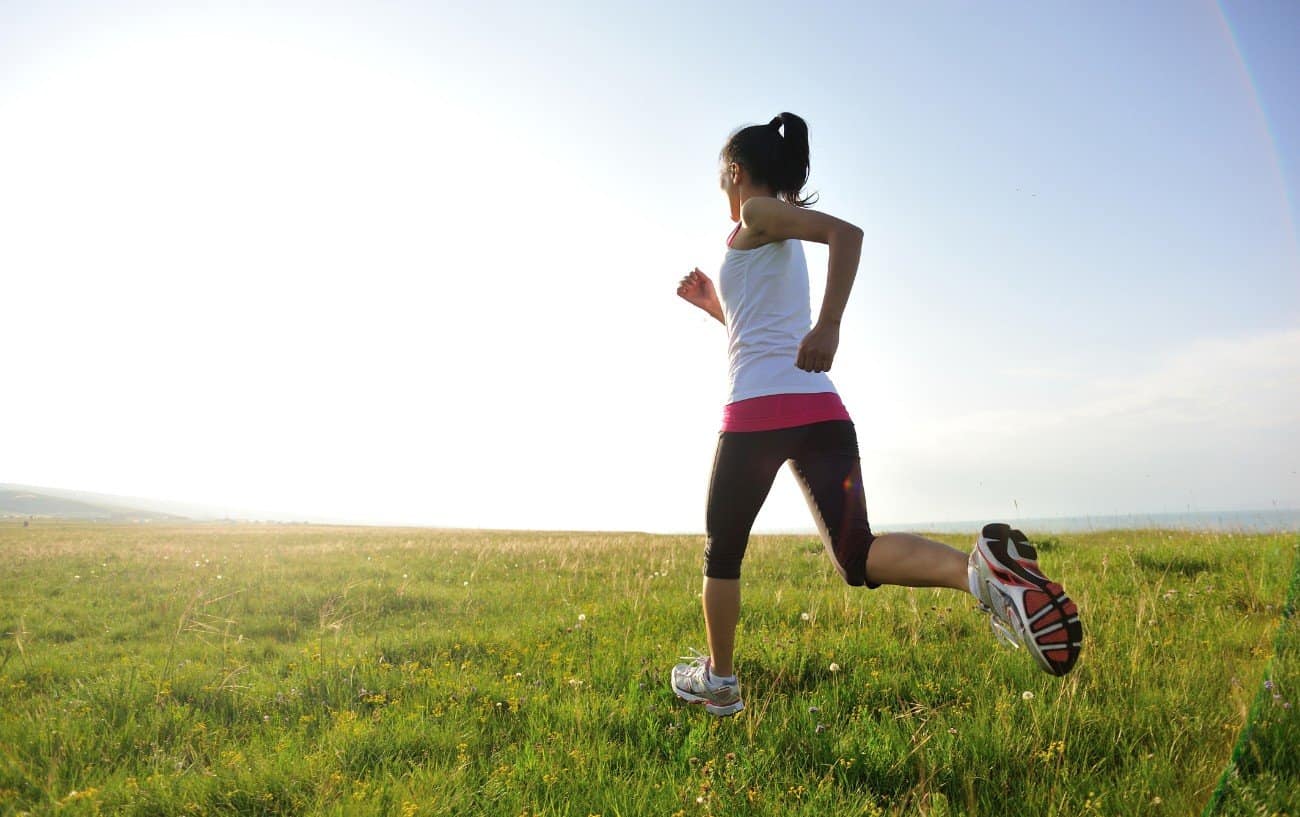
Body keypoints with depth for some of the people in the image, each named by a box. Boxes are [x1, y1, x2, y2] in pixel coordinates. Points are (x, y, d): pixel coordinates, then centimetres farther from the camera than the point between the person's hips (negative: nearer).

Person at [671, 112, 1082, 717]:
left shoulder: (758, 215, 3)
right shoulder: (784, 243, 28)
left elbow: (845, 231, -17)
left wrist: (828, 326, -25)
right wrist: (712, 304, 32)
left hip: (760, 409, -7)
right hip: (823, 411, 8)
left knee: (722, 552, 12)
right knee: (856, 556, -3)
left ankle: (719, 682, 26)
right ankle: (978, 568, -30)